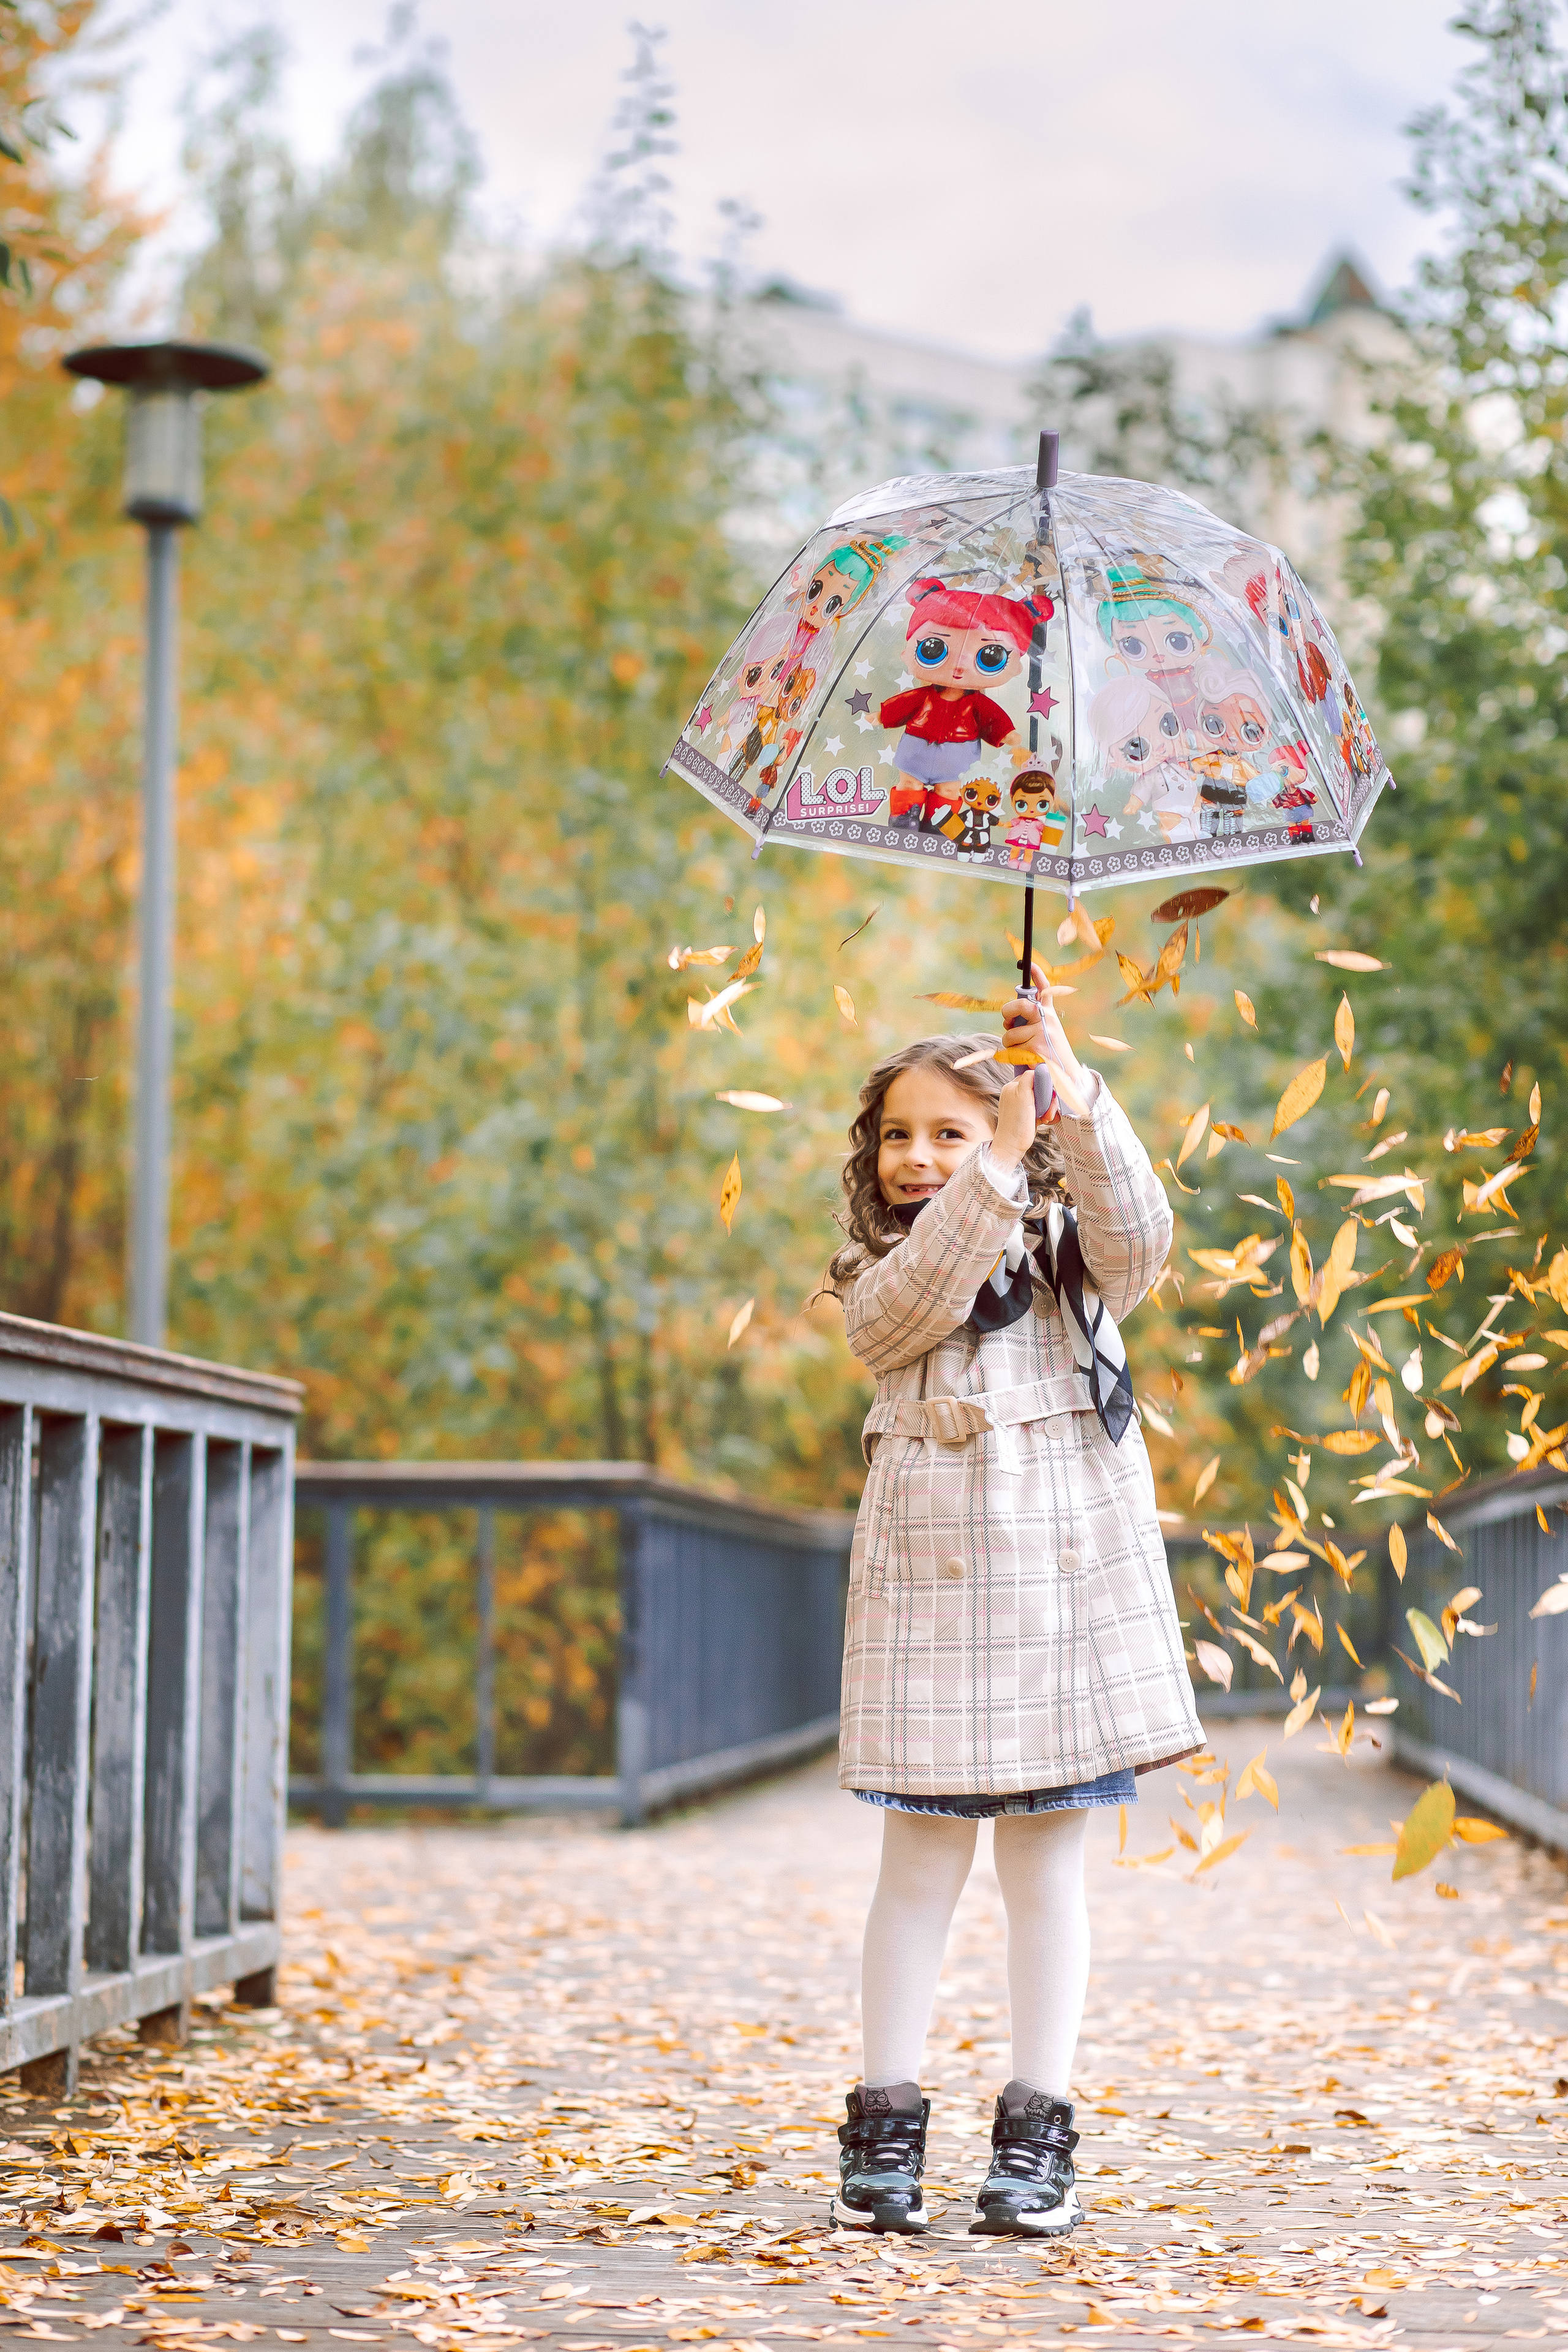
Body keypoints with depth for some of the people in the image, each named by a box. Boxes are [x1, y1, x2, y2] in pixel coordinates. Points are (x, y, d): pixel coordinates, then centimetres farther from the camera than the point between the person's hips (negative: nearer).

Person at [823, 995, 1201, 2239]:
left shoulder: (1067, 1251, 9)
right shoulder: (878, 1275, 10)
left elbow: (1137, 1232, -13)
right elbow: (913, 1304, -13)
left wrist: (1073, 1091, -23)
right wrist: (1002, 1162, -20)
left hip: (1067, 1566, 0)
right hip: (932, 1576, 0)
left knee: (1048, 1864, 4)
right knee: (921, 1860, 1)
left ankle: (1038, 2138, 10)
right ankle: (887, 2133, 8)